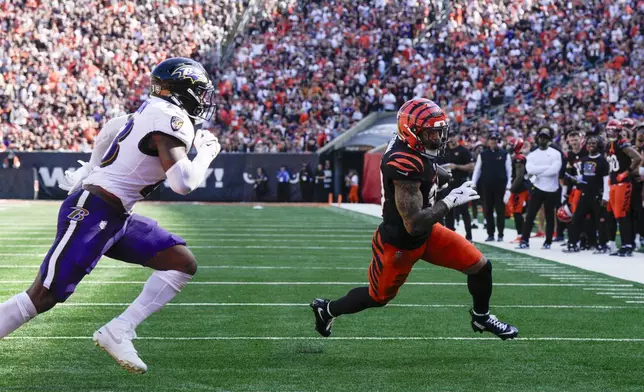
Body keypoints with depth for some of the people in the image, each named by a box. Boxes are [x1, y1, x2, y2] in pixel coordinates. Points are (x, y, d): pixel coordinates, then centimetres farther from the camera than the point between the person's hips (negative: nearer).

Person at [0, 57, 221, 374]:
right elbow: (183, 183, -24)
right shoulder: (172, 120, -16)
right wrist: (207, 153, -6)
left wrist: (93, 169, 40)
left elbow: (112, 128, 29)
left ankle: (118, 333, -1)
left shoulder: (152, 113, 13)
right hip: (90, 212, -10)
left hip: (117, 217, 10)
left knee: (183, 264, 3)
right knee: (44, 296, -10)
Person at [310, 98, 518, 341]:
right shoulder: (404, 165, -35)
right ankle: (326, 310, 43)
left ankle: (481, 318, 31)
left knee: (480, 266, 4)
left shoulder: (414, 148, -7)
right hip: (399, 243, -8)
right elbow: (414, 224, -34)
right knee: (378, 298, 16)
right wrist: (451, 200, -28)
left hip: (426, 233, 8)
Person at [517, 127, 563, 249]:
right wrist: (547, 167, -17)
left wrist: (537, 173, -13)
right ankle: (525, 241, -2)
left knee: (549, 217, 7)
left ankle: (548, 242, 14)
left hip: (552, 190, -2)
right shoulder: (532, 155, 6)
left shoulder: (555, 154, -2)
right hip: (537, 189, 2)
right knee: (530, 215, -3)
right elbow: (530, 169, -12)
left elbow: (555, 170, -18)